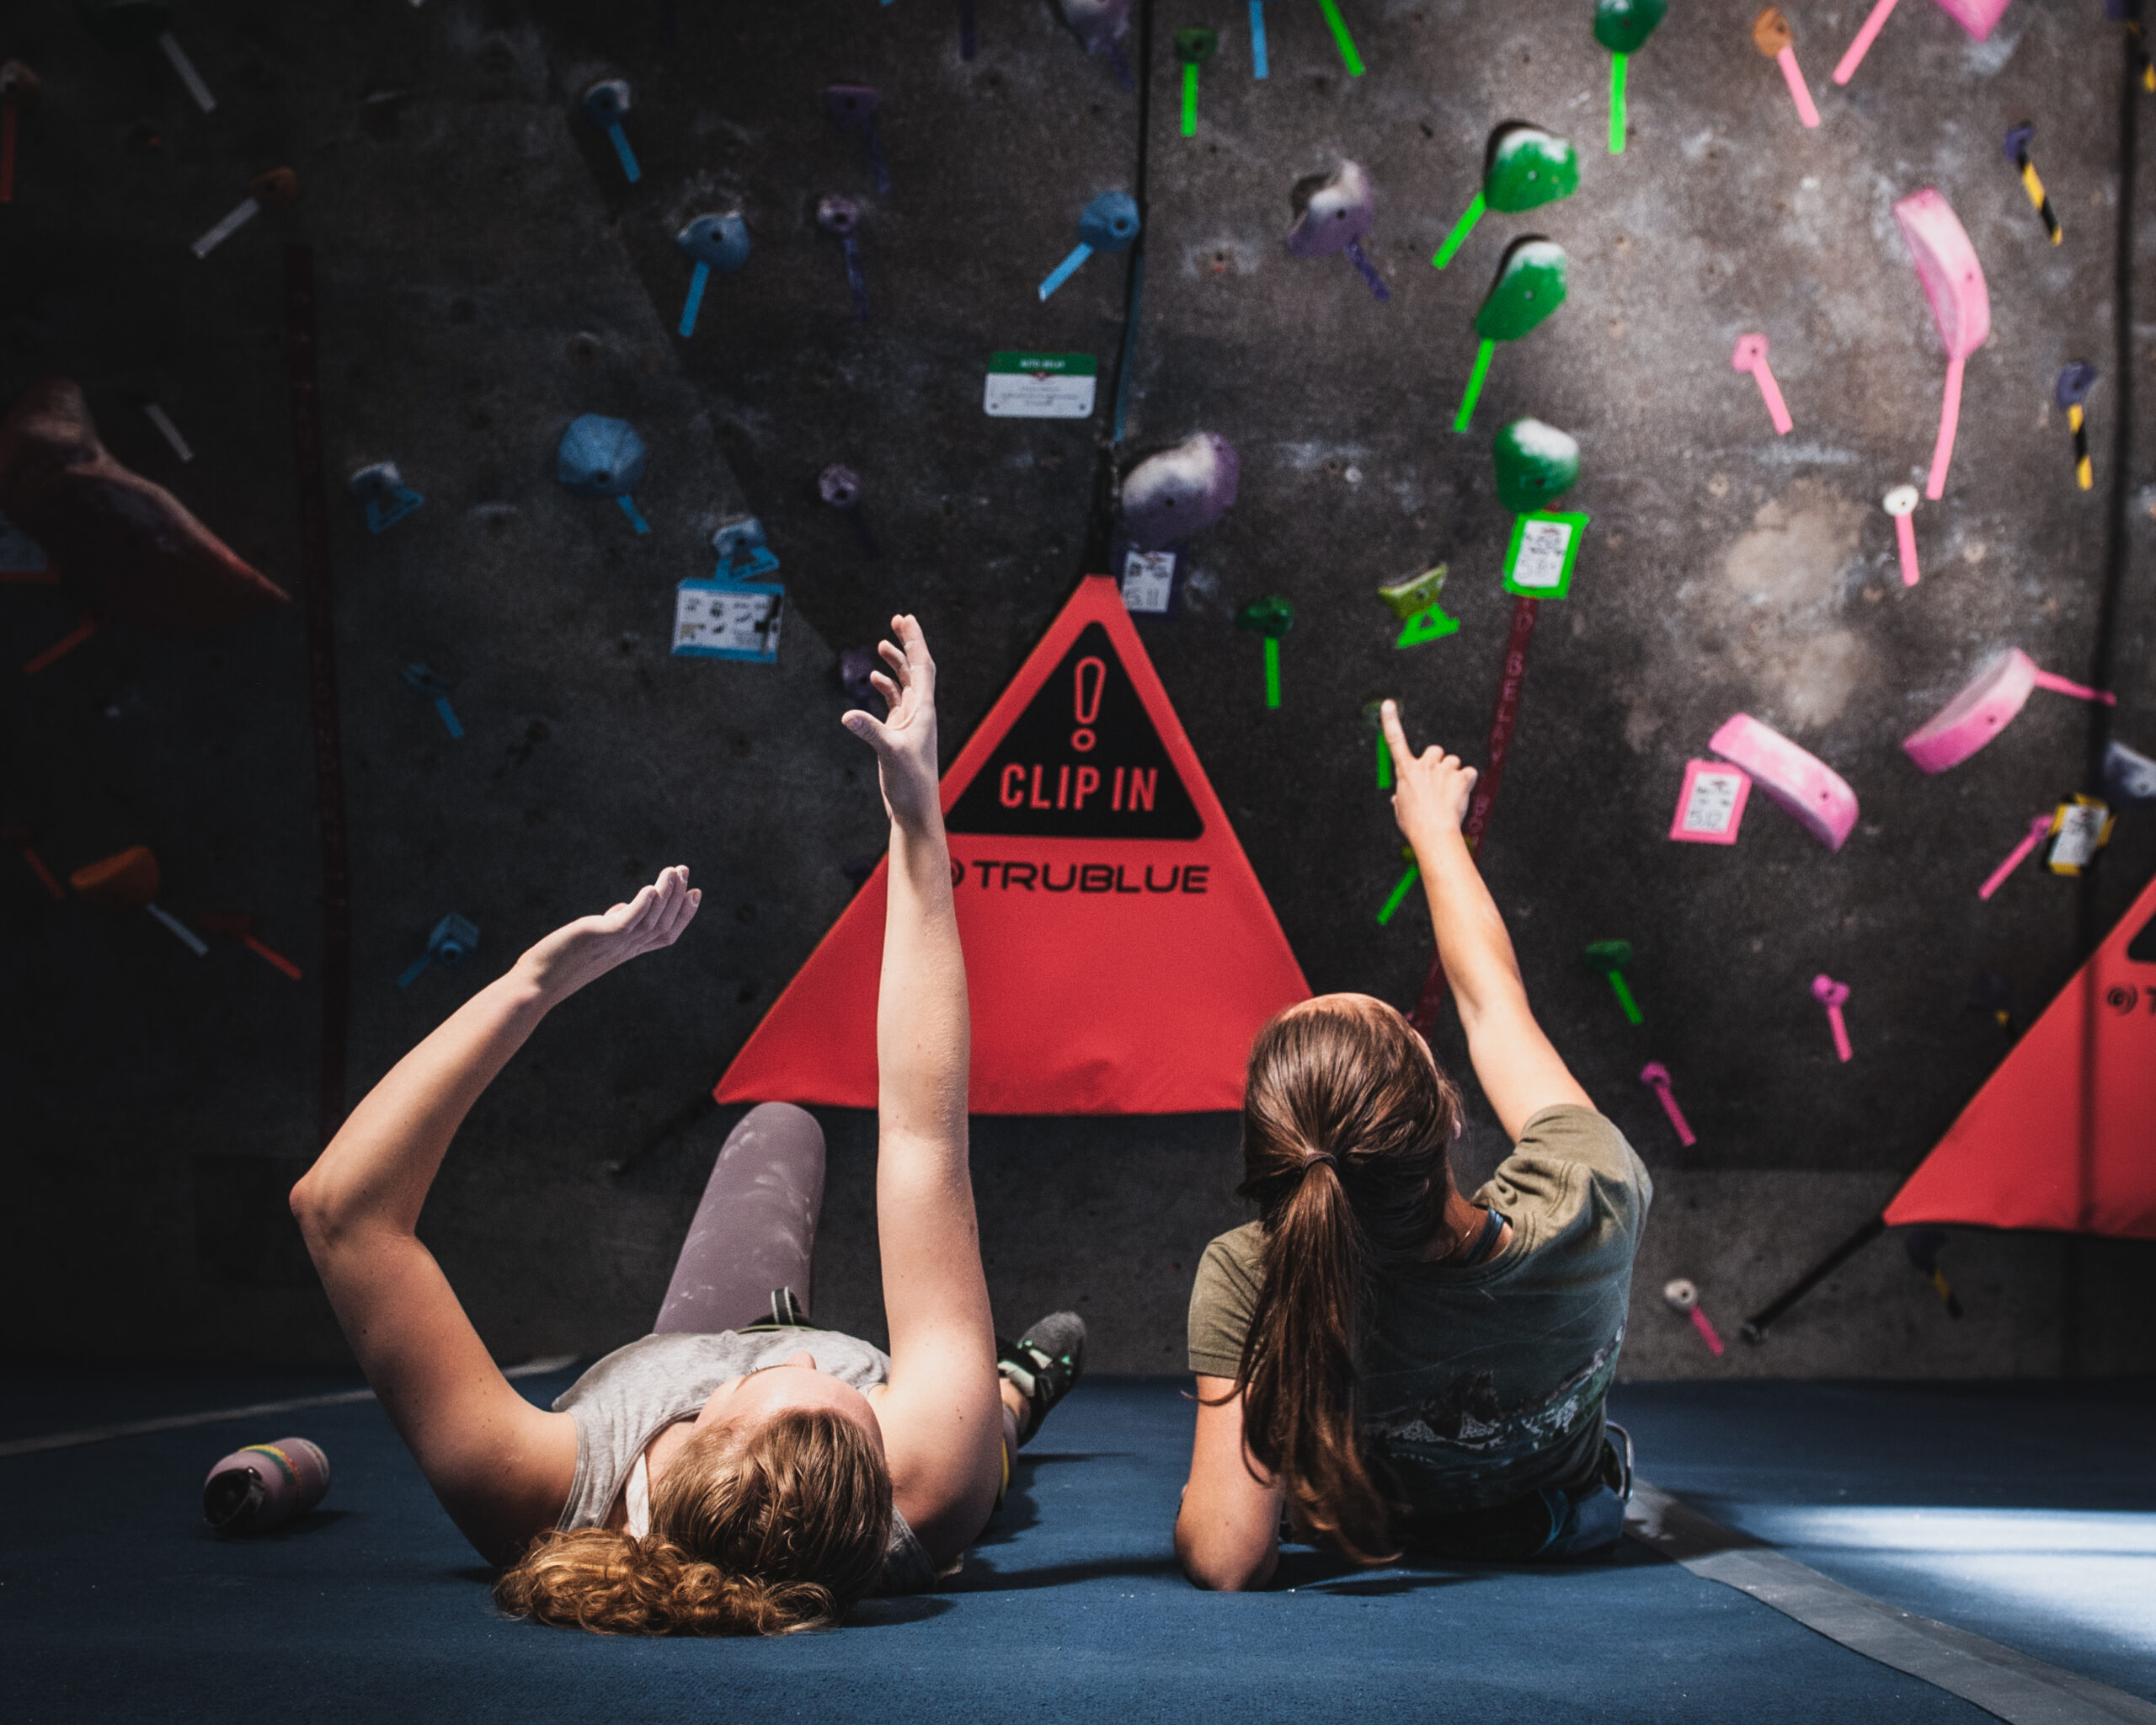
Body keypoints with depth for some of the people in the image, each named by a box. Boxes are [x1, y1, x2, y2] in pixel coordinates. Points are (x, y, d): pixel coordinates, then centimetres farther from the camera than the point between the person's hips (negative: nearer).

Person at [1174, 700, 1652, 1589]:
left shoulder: (1247, 1282, -44)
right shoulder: (1592, 1205, -39)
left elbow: (1222, 1560, -41)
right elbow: (1491, 995, -20)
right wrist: (1435, 827, -3)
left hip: (1376, 1536, -1)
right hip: (1571, 1510, 1)